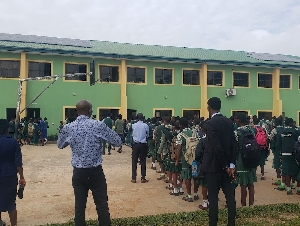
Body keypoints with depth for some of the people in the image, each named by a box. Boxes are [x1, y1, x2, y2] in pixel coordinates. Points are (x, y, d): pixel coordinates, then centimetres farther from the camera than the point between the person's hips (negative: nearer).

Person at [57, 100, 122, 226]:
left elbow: (60, 145, 18)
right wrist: (103, 136, 13)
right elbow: (118, 142, -3)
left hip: (78, 172, 3)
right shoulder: (98, 125, -11)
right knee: (102, 206, 6)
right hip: (96, 171, -3)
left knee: (79, 206, 12)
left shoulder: (68, 128, -1)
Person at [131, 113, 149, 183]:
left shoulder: (133, 125, -3)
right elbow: (147, 135, 5)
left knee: (134, 161, 6)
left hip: (135, 144, 1)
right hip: (143, 144, 0)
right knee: (143, 161, 7)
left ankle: (134, 178, 8)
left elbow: (132, 134, 10)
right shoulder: (146, 126, -5)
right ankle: (143, 178, 10)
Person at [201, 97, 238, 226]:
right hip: (226, 165, 7)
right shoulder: (228, 121, 5)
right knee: (230, 195, 11)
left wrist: (225, 166, -11)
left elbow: (216, 147, -20)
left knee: (213, 197, 2)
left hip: (213, 165, -6)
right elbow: (234, 144, 3)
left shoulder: (210, 123, -15)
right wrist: (231, 164, 2)